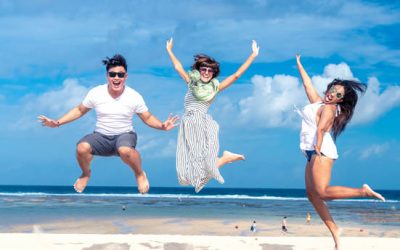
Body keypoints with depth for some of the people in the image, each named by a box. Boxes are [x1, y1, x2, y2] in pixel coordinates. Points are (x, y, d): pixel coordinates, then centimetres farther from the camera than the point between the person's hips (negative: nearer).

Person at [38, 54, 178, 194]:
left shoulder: (134, 96, -7)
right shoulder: (95, 93, -5)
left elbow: (148, 118, 1)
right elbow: (79, 111, 7)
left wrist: (162, 126, -20)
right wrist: (57, 123, -3)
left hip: (124, 135, -2)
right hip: (101, 137, 2)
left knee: (125, 150, -39)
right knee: (82, 148, -31)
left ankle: (140, 174, -5)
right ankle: (86, 174, 5)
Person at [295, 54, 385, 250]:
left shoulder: (329, 108, -3)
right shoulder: (318, 102, 21)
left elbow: (321, 129, -19)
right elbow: (307, 83, 34)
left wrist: (318, 149, -33)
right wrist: (299, 65, 42)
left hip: (322, 151, -9)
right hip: (313, 153, 9)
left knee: (323, 192, -22)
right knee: (312, 194, 1)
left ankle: (364, 191, -17)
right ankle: (334, 230, 1)